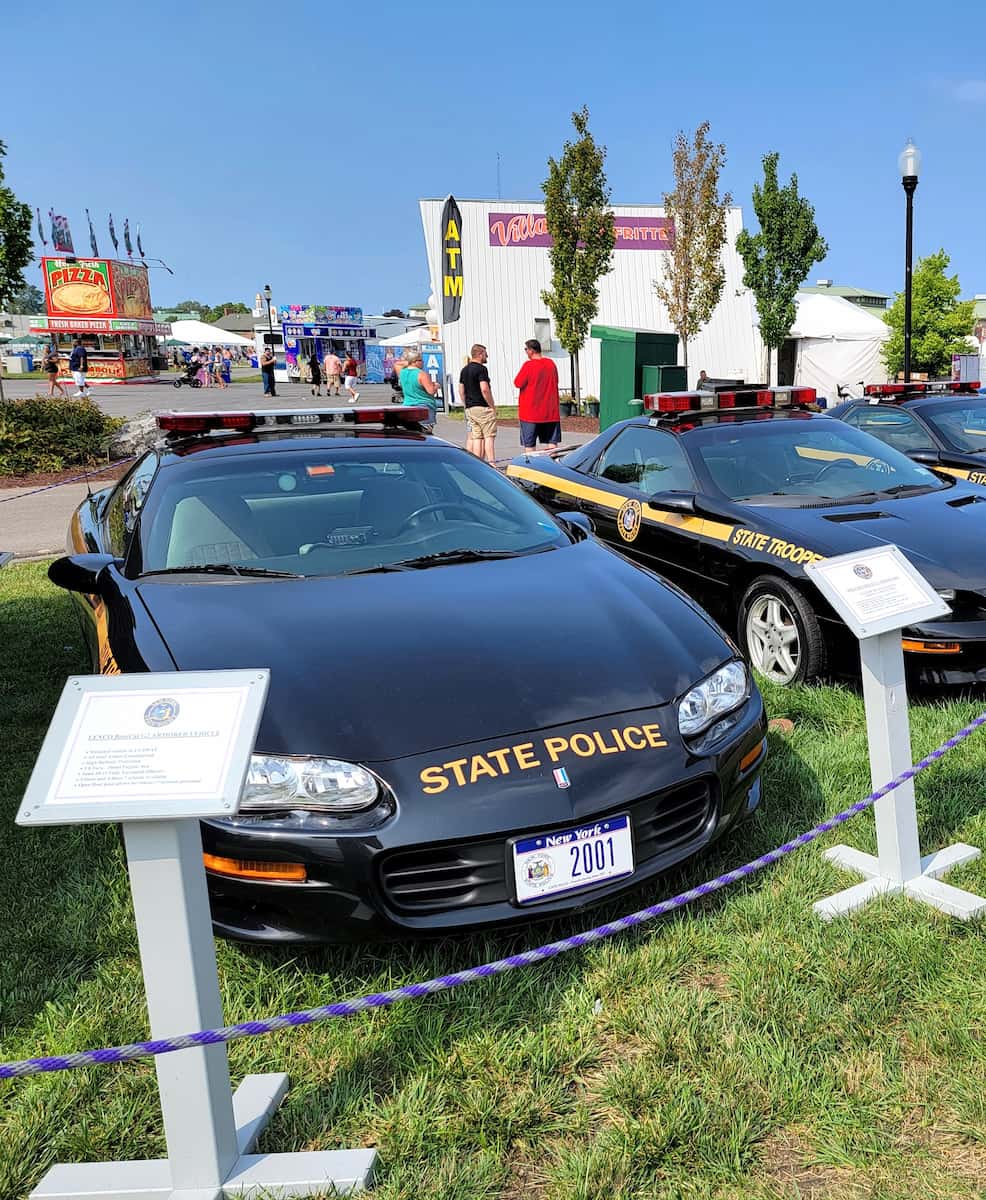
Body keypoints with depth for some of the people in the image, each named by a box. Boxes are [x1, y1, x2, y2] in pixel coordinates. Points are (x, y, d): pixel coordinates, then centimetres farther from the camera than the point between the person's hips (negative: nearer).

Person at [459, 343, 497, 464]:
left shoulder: (464, 370, 15)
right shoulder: (481, 369, -11)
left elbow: (461, 391, 16)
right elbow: (484, 389, -20)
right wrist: (492, 406, -12)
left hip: (470, 408, 8)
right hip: (483, 407, -8)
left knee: (476, 438, 8)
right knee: (489, 436, -6)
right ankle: (491, 464, -11)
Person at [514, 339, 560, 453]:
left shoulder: (528, 365, -14)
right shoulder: (551, 364, 5)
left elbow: (518, 384, -10)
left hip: (530, 413, -5)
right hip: (550, 413, 5)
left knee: (529, 444, 2)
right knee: (552, 442, 6)